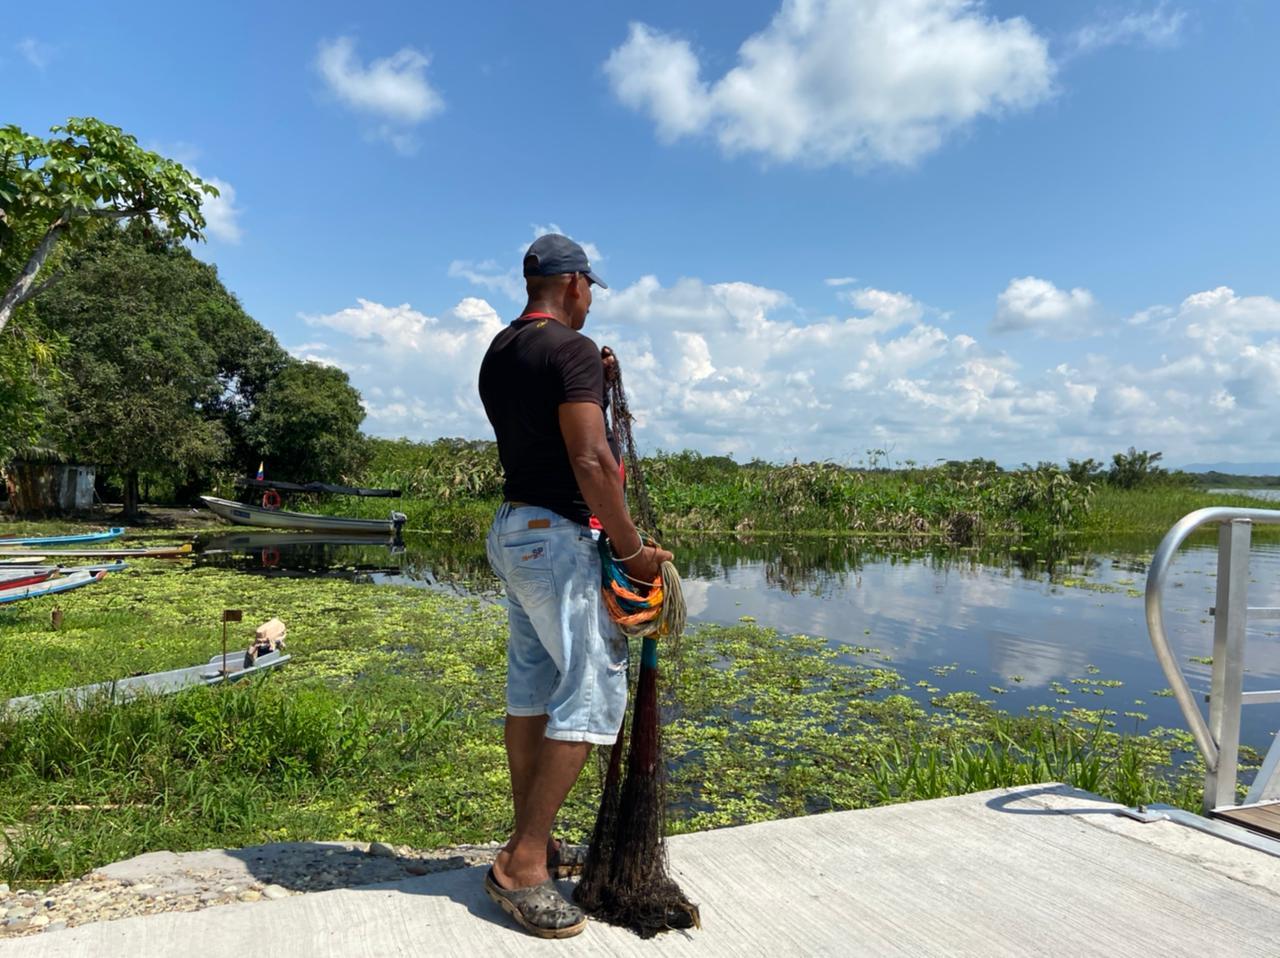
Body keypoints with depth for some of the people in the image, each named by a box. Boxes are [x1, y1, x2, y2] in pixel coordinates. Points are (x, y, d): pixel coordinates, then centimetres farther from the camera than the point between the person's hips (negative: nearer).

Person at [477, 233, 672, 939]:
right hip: (559, 535, -10)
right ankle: (522, 865, -1)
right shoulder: (573, 350, -14)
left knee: (532, 689, 14)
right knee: (594, 691, -4)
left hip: (511, 528, 10)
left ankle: (533, 842, 25)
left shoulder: (497, 352, 14)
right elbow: (591, 462, -23)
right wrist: (630, 549, -16)